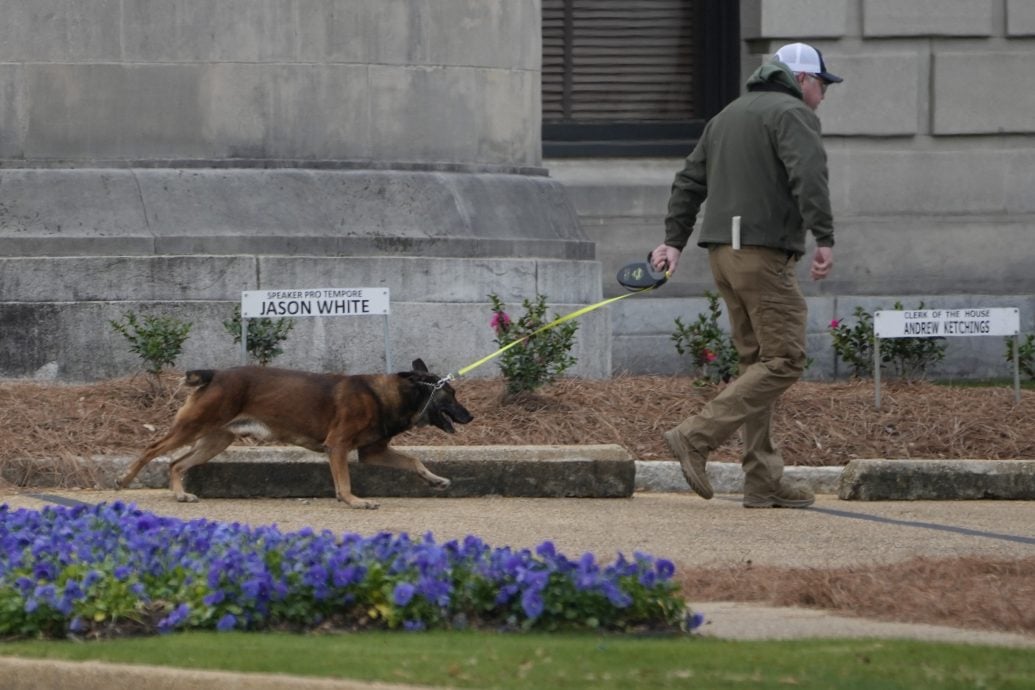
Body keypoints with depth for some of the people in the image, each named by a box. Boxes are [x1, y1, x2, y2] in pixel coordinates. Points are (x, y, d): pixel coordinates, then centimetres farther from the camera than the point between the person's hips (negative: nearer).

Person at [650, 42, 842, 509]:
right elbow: (808, 176, -20)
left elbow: (690, 180, 22)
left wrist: (674, 240, 21)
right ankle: (696, 438, -18)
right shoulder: (793, 114, -5)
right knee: (784, 360, -9)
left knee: (756, 361, 11)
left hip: (723, 252, 9)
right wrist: (824, 239, -25)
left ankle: (764, 481, 7)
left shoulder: (728, 115, 22)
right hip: (764, 254, -9)